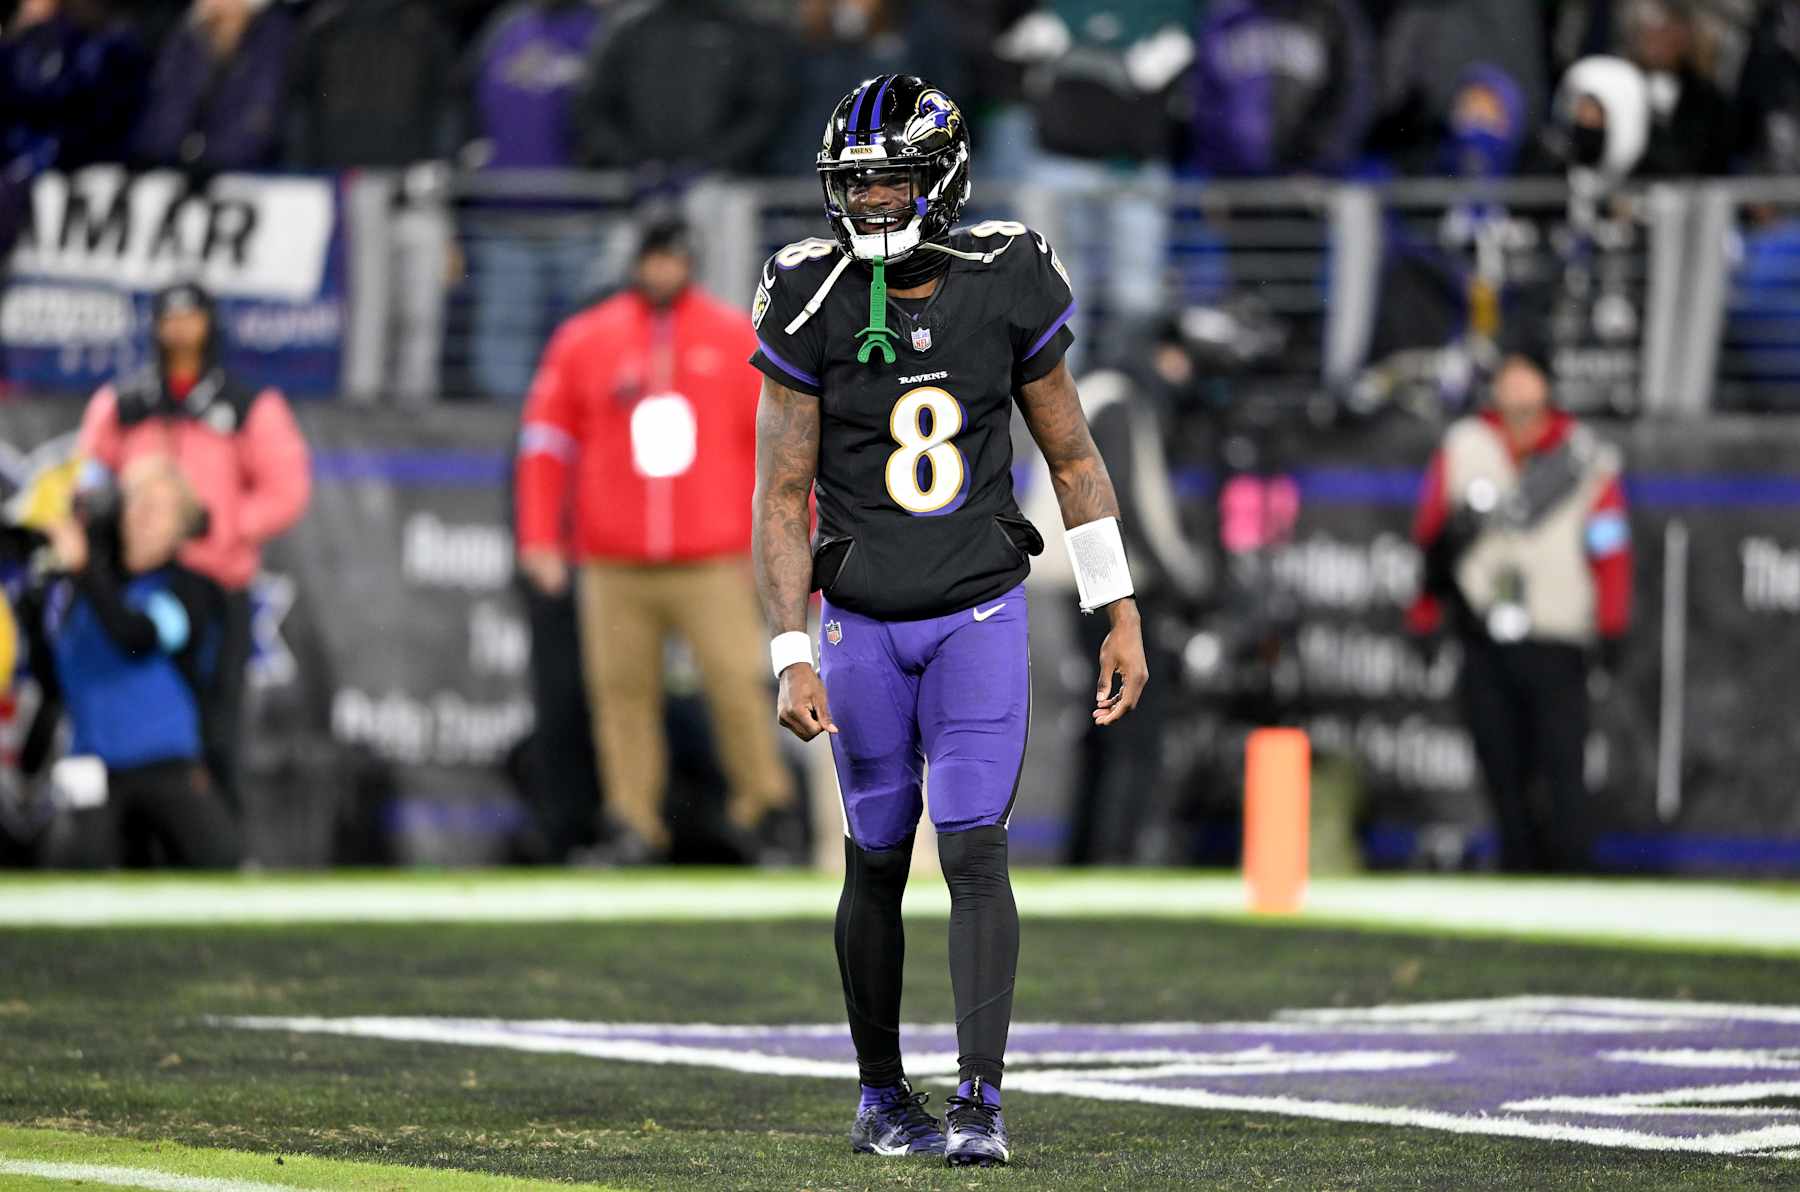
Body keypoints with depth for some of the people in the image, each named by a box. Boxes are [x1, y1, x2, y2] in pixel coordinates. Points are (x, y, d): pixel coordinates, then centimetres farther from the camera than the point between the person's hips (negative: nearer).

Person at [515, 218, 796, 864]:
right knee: (622, 689, -2)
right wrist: (540, 539, 5)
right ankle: (638, 824, 3)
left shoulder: (737, 339, 7)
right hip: (614, 568, 1)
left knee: (736, 679, -10)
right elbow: (546, 441, 11)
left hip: (714, 563, -1)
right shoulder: (585, 340, 8)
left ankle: (761, 800, 7)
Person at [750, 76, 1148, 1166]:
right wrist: (793, 660, -12)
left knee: (976, 850, -10)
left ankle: (982, 1103, -12)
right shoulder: (813, 305, -8)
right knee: (878, 862, 8)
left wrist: (1122, 614, 4)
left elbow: (1074, 459, 6)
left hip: (982, 616, 0)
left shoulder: (1006, 286, -5)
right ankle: (882, 1096, 22)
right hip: (863, 624, 0)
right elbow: (782, 499, -5)